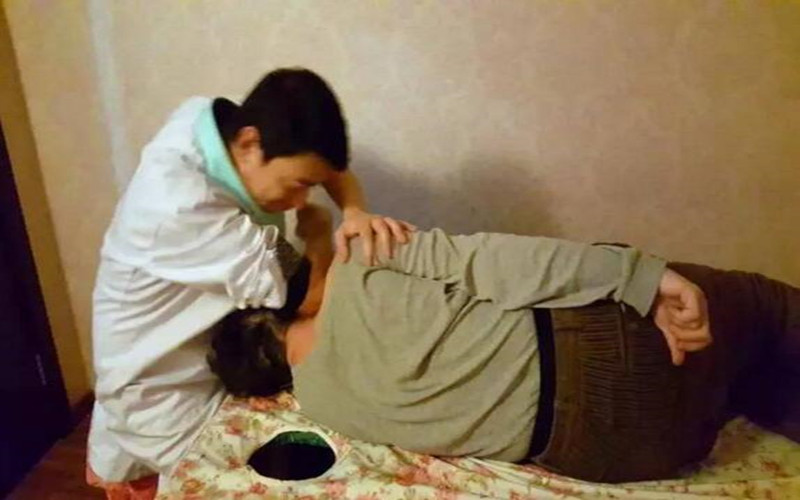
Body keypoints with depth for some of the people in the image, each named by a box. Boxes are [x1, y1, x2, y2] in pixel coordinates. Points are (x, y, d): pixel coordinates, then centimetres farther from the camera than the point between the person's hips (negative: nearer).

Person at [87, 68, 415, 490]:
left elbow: (331, 166, -4)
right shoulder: (178, 206, -36)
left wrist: (356, 212, -24)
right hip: (165, 399, -7)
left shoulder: (221, 123, -14)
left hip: (212, 357, 7)